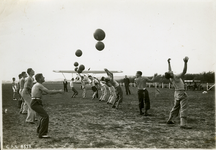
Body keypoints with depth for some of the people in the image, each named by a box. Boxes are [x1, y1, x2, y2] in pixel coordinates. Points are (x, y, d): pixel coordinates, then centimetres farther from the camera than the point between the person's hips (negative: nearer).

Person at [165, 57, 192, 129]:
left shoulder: (170, 78, -2)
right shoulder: (176, 77, -23)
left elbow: (170, 71, 17)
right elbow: (184, 71, -32)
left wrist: (168, 63, 23)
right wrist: (185, 62, -40)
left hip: (176, 93, 9)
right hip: (182, 93, -9)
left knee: (175, 107, 20)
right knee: (184, 109, -11)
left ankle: (170, 120, 28)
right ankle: (183, 124, -18)